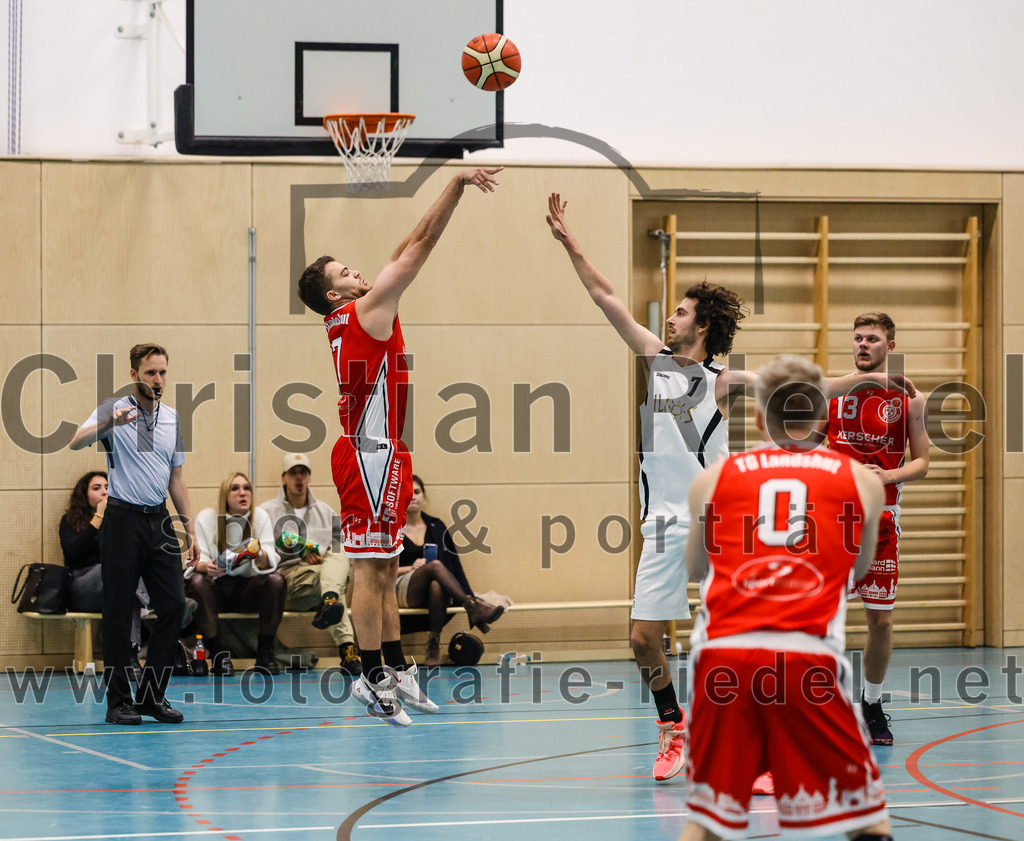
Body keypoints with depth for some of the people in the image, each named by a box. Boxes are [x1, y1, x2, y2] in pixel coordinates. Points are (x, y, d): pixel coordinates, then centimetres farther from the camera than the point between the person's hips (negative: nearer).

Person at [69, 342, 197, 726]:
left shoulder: (172, 418, 12)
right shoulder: (113, 410, -4)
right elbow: (77, 442, -22)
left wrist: (189, 527, 15)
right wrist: (109, 423, -40)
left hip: (160, 521, 5)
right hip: (123, 520, -5)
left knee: (173, 605, -2)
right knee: (119, 612, -3)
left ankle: (152, 696, 8)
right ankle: (119, 702, 4)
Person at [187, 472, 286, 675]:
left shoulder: (261, 518, 0)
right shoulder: (206, 518, -4)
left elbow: (270, 563, -12)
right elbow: (198, 561, -11)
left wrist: (260, 555, -36)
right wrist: (205, 565, -36)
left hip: (248, 588, 1)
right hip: (216, 589, -1)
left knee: (276, 580, -27)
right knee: (198, 581, -32)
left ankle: (265, 652, -18)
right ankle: (217, 652, -25)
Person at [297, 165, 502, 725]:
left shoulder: (346, 321, 15)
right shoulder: (367, 309, -11)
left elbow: (406, 253, 22)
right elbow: (421, 246, -12)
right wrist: (457, 185, -10)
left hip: (377, 454, 11)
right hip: (372, 454, -11)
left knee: (383, 569, 13)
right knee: (369, 568, -9)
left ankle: (395, 669, 17)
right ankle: (372, 677, -8)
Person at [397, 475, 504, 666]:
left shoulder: (436, 527, 19)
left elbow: (454, 564, 14)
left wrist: (469, 595, 2)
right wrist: (411, 568, -10)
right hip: (403, 591, -2)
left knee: (437, 586, -39)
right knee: (435, 566, -35)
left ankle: (433, 647, -43)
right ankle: (473, 608, -48)